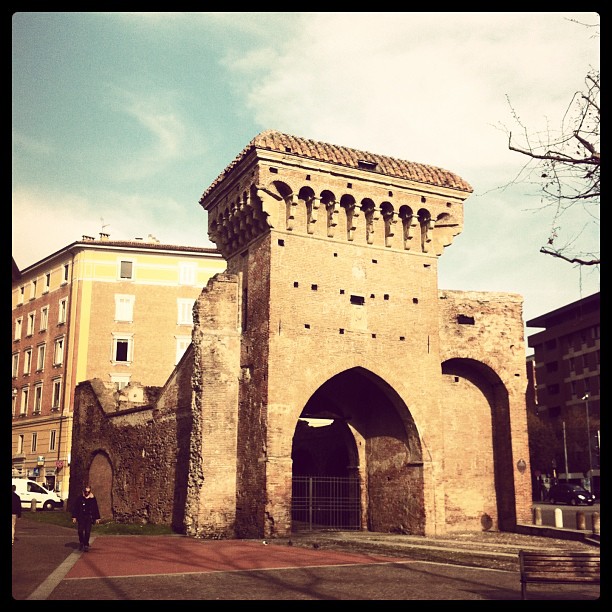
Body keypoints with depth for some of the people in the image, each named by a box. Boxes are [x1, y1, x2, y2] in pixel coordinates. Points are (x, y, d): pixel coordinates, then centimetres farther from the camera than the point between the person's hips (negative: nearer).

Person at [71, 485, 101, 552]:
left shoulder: (93, 498, 3)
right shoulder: (80, 498, 0)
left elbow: (96, 509, 9)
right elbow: (75, 508, 3)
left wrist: (97, 518, 7)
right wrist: (74, 517, -2)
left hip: (89, 518, 0)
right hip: (81, 517, 0)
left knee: (87, 532, -1)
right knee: (80, 531, -4)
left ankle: (86, 545, 7)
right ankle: (81, 542, 20)